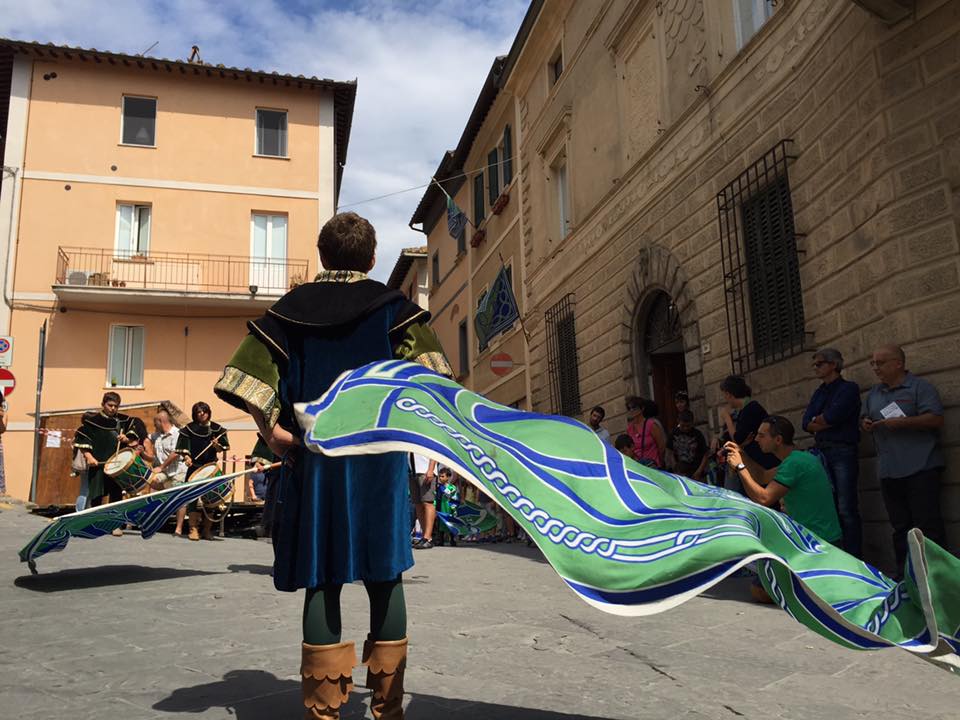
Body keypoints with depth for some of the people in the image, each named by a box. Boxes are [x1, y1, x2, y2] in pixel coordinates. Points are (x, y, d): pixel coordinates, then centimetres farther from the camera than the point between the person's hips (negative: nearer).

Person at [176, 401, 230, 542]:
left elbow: (223, 448, 7)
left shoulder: (217, 429, 7)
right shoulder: (189, 429, 5)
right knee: (193, 498, -7)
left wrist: (216, 445, -13)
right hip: (194, 468, -1)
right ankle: (193, 529, -3)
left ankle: (207, 530, 10)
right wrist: (186, 457, -17)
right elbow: (183, 447, 1)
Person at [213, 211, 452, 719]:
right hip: (379, 455, -1)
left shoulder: (292, 306, 9)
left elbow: (249, 378, -2)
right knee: (384, 576, 6)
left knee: (322, 577, 7)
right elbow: (426, 376, -10)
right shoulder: (393, 305, 5)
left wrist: (273, 432, 1)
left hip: (313, 455, 2)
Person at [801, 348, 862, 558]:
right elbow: (806, 423, 9)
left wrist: (816, 421, 4)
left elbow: (832, 417, -14)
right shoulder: (819, 393, 20)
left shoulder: (849, 388, 0)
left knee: (846, 509, -9)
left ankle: (853, 558, -6)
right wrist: (824, 422, -6)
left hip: (843, 452, -6)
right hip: (821, 452, 7)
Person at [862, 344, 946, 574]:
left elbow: (937, 419, -12)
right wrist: (865, 424, 3)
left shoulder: (919, 387, -3)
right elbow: (865, 418, 26)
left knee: (927, 524, -6)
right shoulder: (874, 393, 18)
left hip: (920, 469, -6)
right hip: (888, 471, 7)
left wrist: (901, 422, -19)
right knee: (900, 525, 11)